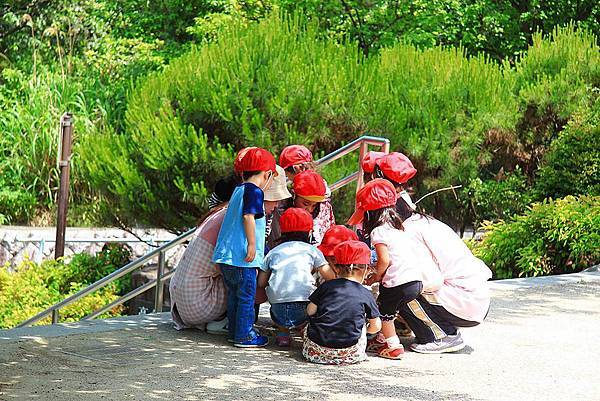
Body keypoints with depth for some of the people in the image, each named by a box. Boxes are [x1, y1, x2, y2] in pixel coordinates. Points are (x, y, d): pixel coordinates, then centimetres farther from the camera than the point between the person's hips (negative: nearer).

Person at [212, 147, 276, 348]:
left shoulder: (239, 190, 17)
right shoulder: (254, 191, -10)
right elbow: (248, 217, -21)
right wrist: (252, 244, -21)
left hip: (225, 255, 9)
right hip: (241, 256, -9)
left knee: (234, 294, 17)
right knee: (247, 295, -2)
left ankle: (234, 331, 23)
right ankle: (244, 335, 2)